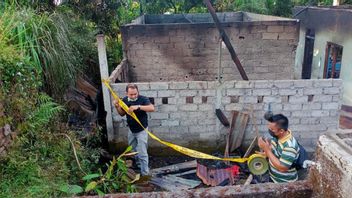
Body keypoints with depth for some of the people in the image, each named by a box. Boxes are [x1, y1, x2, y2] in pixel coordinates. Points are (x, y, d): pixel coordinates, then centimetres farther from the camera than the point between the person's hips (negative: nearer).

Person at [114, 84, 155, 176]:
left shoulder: (143, 99, -22)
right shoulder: (124, 100, -5)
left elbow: (152, 108, -38)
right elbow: (122, 114, 7)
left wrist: (138, 106, -47)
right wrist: (117, 107, -13)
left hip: (141, 130, -6)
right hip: (131, 130, 6)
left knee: (142, 153, -5)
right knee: (134, 150, 24)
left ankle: (145, 174, 6)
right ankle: (139, 166, 47)